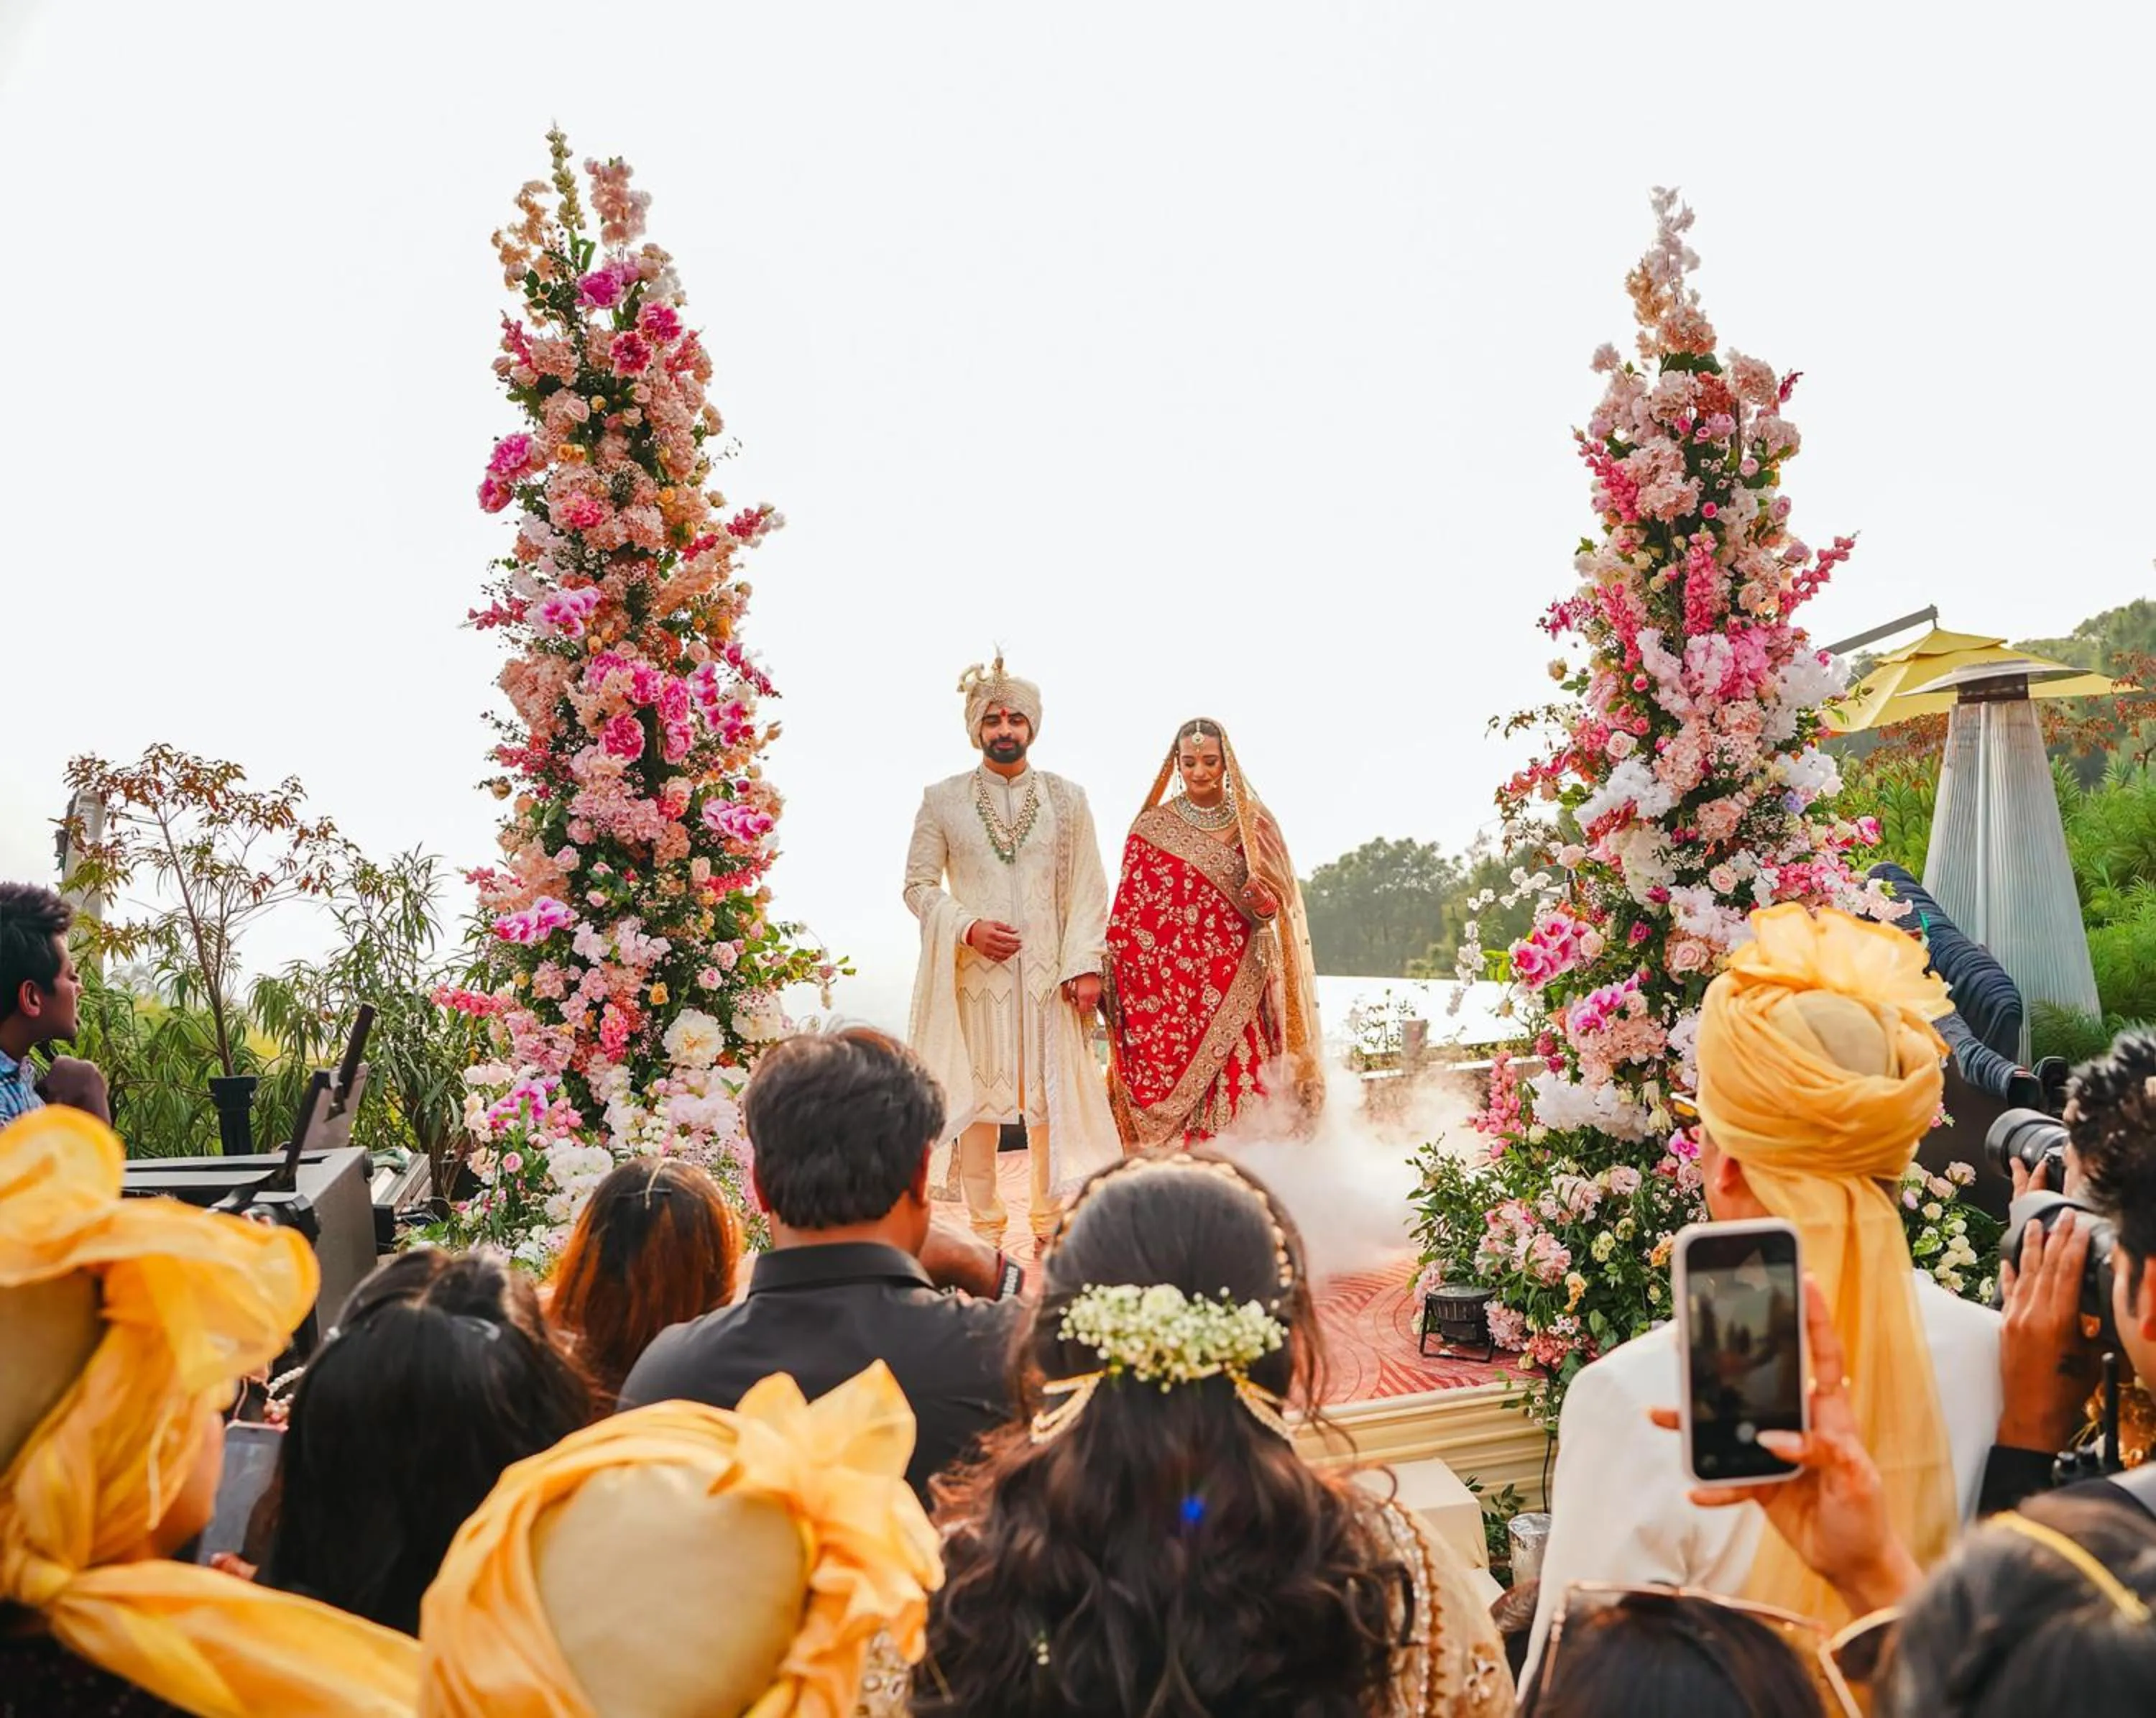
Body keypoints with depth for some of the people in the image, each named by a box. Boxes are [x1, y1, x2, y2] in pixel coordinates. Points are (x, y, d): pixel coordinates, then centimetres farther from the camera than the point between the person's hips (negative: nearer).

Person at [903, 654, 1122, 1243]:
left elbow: (1088, 888, 3)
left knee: (1050, 1093, 4)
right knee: (979, 1096, 3)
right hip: (975, 971, -1)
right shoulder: (943, 800, 4)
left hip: (1049, 973, 1)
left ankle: (1050, 1220, 17)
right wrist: (968, 927, -13)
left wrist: (1084, 963, -7)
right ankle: (985, 1227, 14)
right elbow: (918, 885, 3)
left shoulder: (1066, 798, 7)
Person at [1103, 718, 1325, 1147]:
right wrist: (1131, 995, -5)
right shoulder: (1152, 829, 3)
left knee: (1240, 1104, -4)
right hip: (1172, 991, -1)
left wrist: (1267, 902, -14)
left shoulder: (1254, 822, 8)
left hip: (1237, 992, 1)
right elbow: (1127, 918, 2)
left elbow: (1281, 902, 9)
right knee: (1176, 1108, -3)